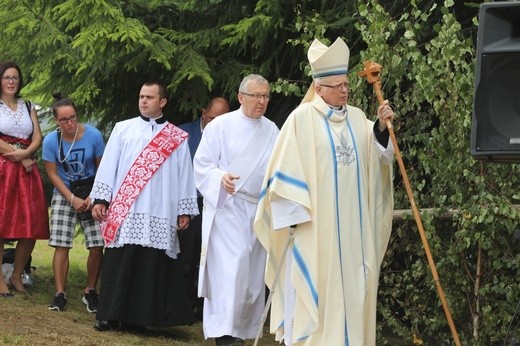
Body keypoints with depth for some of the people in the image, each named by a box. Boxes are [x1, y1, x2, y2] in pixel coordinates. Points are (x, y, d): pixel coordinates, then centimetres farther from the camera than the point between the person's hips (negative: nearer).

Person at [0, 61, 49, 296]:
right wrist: (20, 157, -11)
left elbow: (37, 138, 8)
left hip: (26, 170, 4)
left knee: (31, 227, -1)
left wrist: (25, 153, -11)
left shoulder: (28, 107, 17)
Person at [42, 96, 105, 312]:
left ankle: (90, 292, 7)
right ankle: (60, 294, -4)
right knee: (61, 245, -9)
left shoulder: (93, 135, -11)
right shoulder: (51, 141, -9)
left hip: (92, 195, 0)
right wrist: (72, 199, -11)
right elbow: (53, 175, -2)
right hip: (64, 195, 0)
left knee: (97, 246, -8)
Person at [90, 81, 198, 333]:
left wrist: (185, 211, 4)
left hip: (159, 216, 0)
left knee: (151, 267, -4)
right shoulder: (123, 130, 11)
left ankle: (135, 317, 2)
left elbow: (185, 176, 9)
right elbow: (108, 165, 9)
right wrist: (100, 199, 2)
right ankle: (110, 315, 4)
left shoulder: (177, 139, 11)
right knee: (119, 264, -2)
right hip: (123, 212, 0)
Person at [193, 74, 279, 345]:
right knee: (232, 265, -17)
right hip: (227, 207, -5)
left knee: (253, 272, 5)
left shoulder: (271, 130, 10)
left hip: (260, 209, 5)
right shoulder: (221, 126, -3)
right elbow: (202, 164, -3)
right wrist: (220, 177, -21)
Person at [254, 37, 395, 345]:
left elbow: (378, 158, 7)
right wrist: (297, 212, -12)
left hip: (352, 223, 5)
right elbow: (287, 169, -8)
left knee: (351, 284, 6)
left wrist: (382, 128, -9)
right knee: (315, 288, -5)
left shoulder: (358, 118, 9)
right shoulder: (302, 119, -6)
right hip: (315, 224, -5)